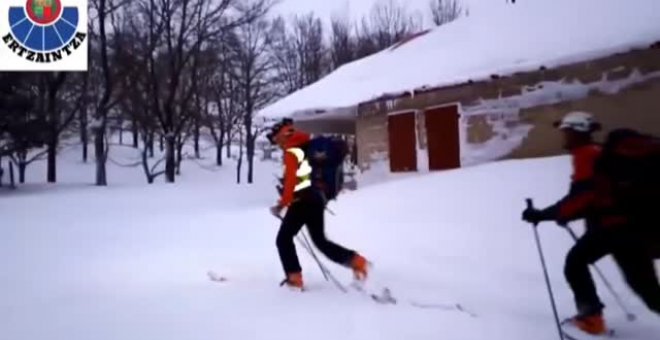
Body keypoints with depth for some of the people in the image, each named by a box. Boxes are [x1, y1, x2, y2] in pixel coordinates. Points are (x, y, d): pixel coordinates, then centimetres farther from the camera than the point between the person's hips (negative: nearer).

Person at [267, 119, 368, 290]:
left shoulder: (291, 153, -10)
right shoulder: (304, 149, 17)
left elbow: (290, 182, -19)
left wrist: (282, 204, -14)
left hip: (303, 201, -9)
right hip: (316, 198, 9)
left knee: (284, 239, 6)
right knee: (320, 240, 15)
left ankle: (294, 278, 4)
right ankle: (356, 261, 6)